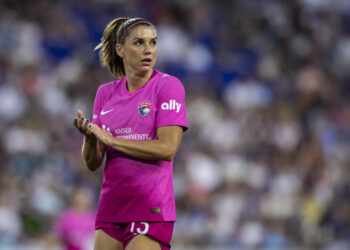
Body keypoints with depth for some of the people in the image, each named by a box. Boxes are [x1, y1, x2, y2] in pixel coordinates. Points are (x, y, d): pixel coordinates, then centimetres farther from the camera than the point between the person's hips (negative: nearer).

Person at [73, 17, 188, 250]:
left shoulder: (168, 85, -4)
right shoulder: (106, 92, 11)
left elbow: (167, 149, -15)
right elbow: (93, 163, 10)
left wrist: (111, 139, -13)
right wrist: (89, 137, -13)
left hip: (151, 210, -5)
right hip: (111, 208, 5)